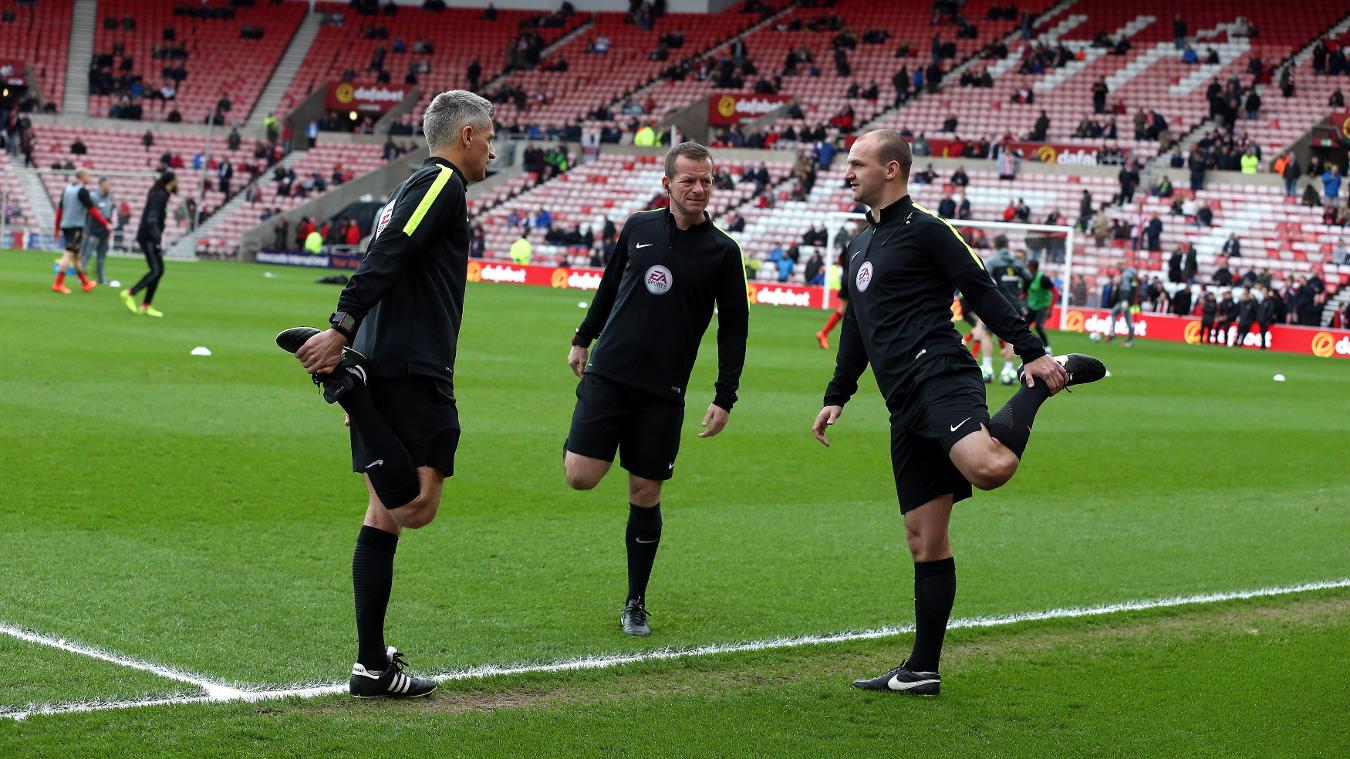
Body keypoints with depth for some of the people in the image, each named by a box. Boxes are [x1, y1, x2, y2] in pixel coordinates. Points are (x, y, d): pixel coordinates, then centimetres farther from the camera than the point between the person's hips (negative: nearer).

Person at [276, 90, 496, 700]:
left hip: (382, 369, 10)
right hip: (412, 373, -10)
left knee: (385, 515, 8)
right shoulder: (442, 184, -5)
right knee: (416, 507, -17)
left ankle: (372, 665, 7)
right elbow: (384, 260, -18)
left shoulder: (413, 188, 25)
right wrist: (341, 331, -25)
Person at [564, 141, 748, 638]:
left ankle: (635, 605, 15)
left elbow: (733, 327, 4)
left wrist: (724, 398, -1)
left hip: (663, 392, -1)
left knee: (645, 496, 2)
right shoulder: (638, 228, 5)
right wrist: (583, 339, 25)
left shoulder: (722, 251, 0)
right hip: (607, 374, 1)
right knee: (581, 477, -13)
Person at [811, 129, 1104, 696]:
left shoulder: (923, 230, -1)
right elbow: (856, 330, 33)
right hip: (906, 408, 8)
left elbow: (983, 292, -6)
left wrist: (1032, 352, -13)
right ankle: (922, 671, 10)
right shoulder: (860, 245, 25)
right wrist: (836, 397, 29)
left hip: (940, 379, -8)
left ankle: (1051, 378, -9)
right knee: (925, 540, 7)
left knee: (990, 467, -36)